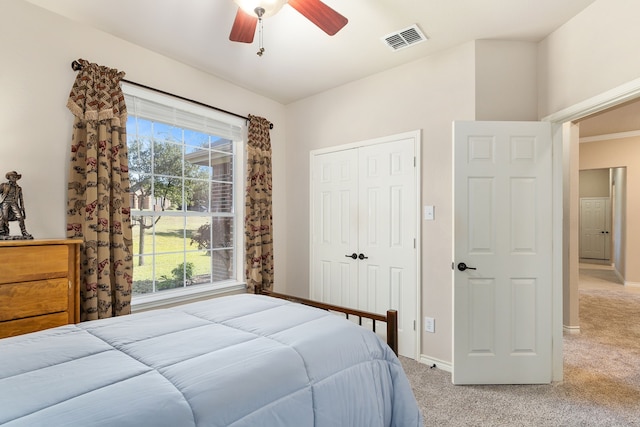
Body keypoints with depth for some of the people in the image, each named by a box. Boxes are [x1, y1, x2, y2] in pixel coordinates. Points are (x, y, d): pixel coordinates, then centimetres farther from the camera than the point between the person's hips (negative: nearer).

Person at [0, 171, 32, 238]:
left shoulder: (18, 188, 19)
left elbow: (21, 199, 19)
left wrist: (23, 210, 14)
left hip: (14, 204, 1)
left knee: (20, 217, -14)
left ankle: (24, 232, -12)